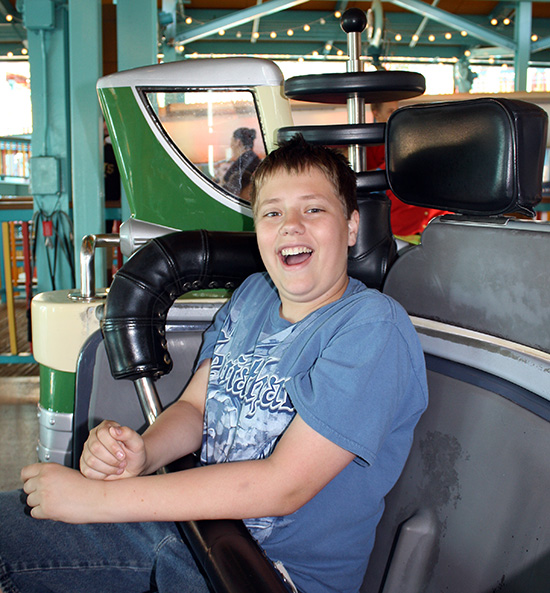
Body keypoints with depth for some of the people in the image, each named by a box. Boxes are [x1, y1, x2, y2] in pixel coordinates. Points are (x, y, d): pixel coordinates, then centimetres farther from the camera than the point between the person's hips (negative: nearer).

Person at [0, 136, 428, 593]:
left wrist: (98, 497, -23)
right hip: (194, 516, 7)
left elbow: (284, 486, -25)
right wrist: (140, 455, -15)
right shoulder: (253, 294, 7)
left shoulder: (373, 327, -19)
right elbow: (194, 406, 10)